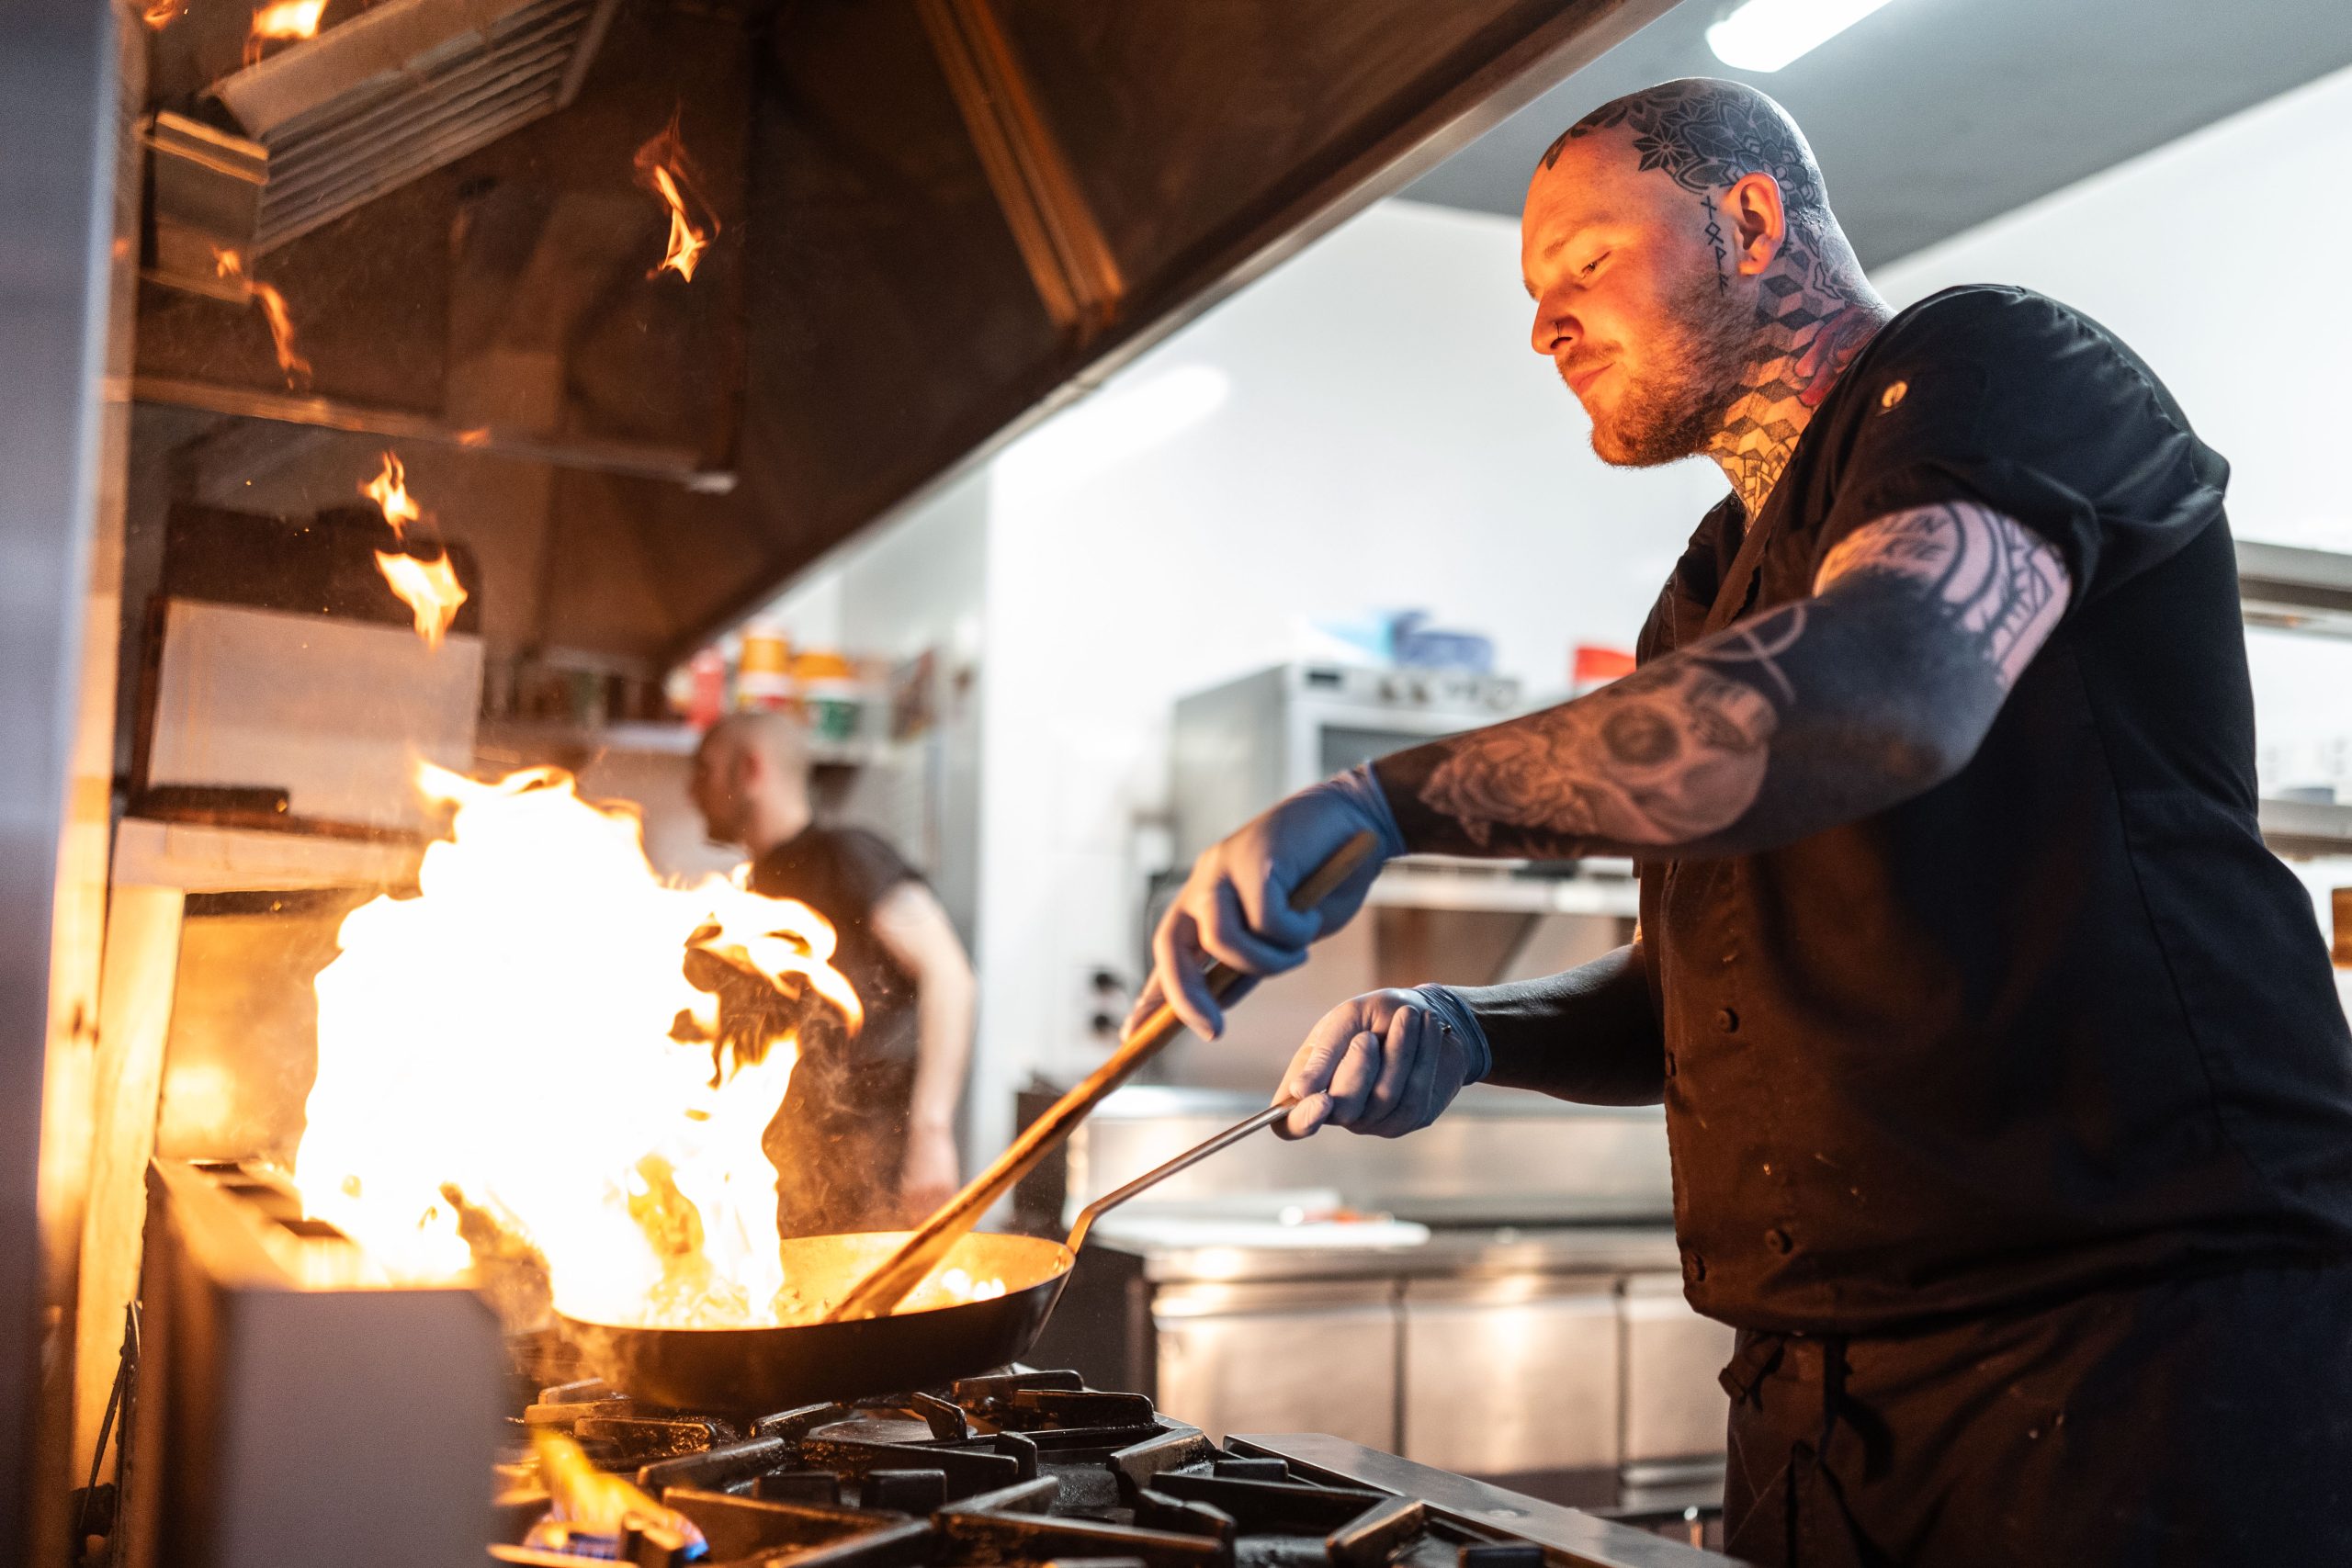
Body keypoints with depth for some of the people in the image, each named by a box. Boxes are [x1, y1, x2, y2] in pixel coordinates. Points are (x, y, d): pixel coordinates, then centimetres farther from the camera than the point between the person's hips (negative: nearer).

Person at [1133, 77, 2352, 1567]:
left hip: (2143, 1327, -7)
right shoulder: (1716, 596, 19)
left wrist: (1388, 799, -28)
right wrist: (1471, 1031, 1)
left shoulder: (1994, 368, -5)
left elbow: (1887, 696, -28)